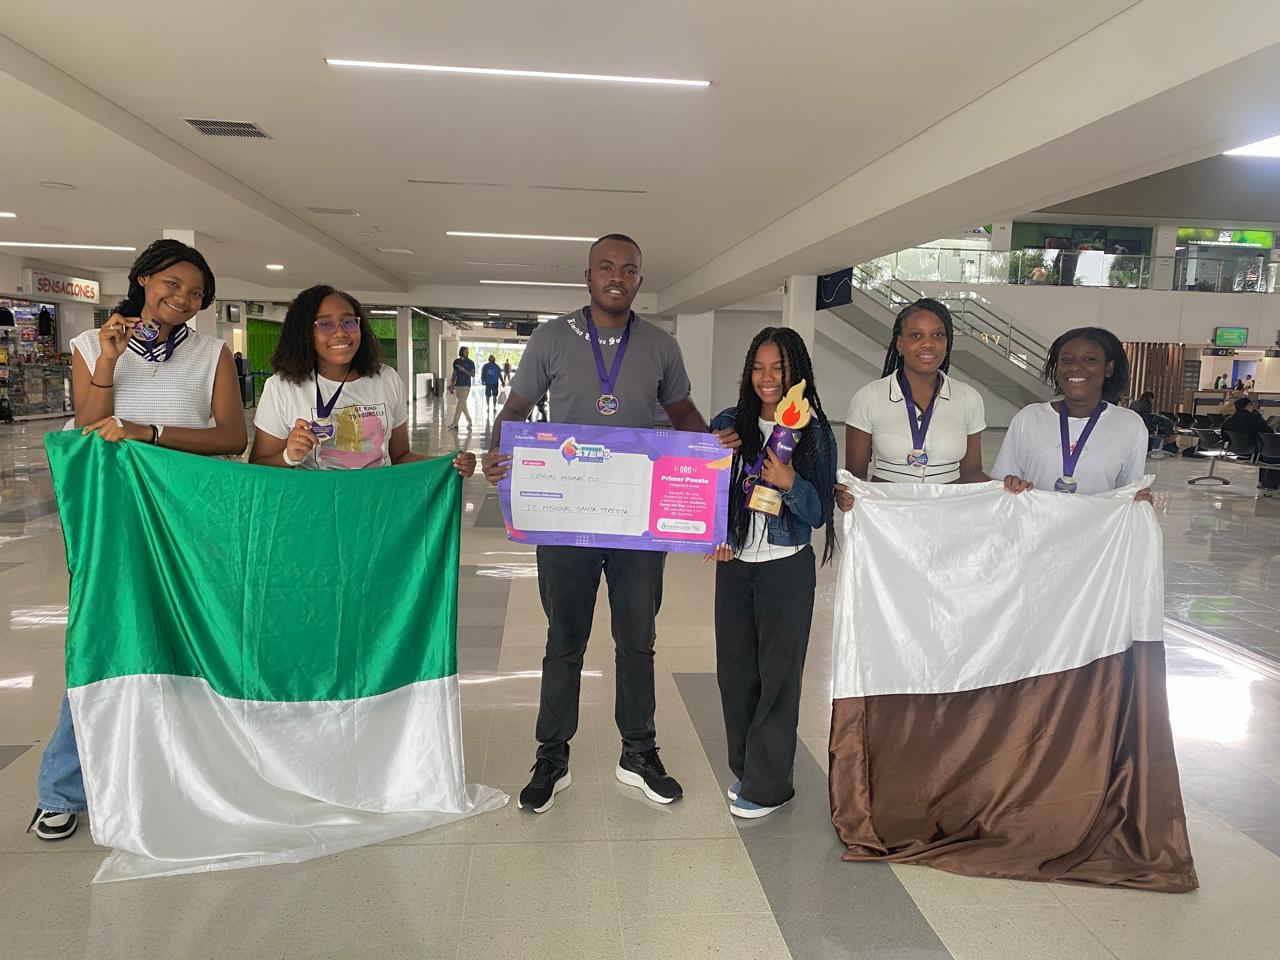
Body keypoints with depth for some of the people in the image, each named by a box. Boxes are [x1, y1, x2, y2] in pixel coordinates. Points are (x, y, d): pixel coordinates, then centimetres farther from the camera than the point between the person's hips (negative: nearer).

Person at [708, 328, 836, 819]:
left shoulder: (814, 434, -6)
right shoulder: (729, 424, 2)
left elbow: (819, 514, -6)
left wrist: (790, 483, -23)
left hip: (787, 569, -3)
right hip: (734, 563, 4)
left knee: (778, 673, 4)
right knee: (734, 669, 12)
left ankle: (768, 785, 16)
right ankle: (744, 768, 30)